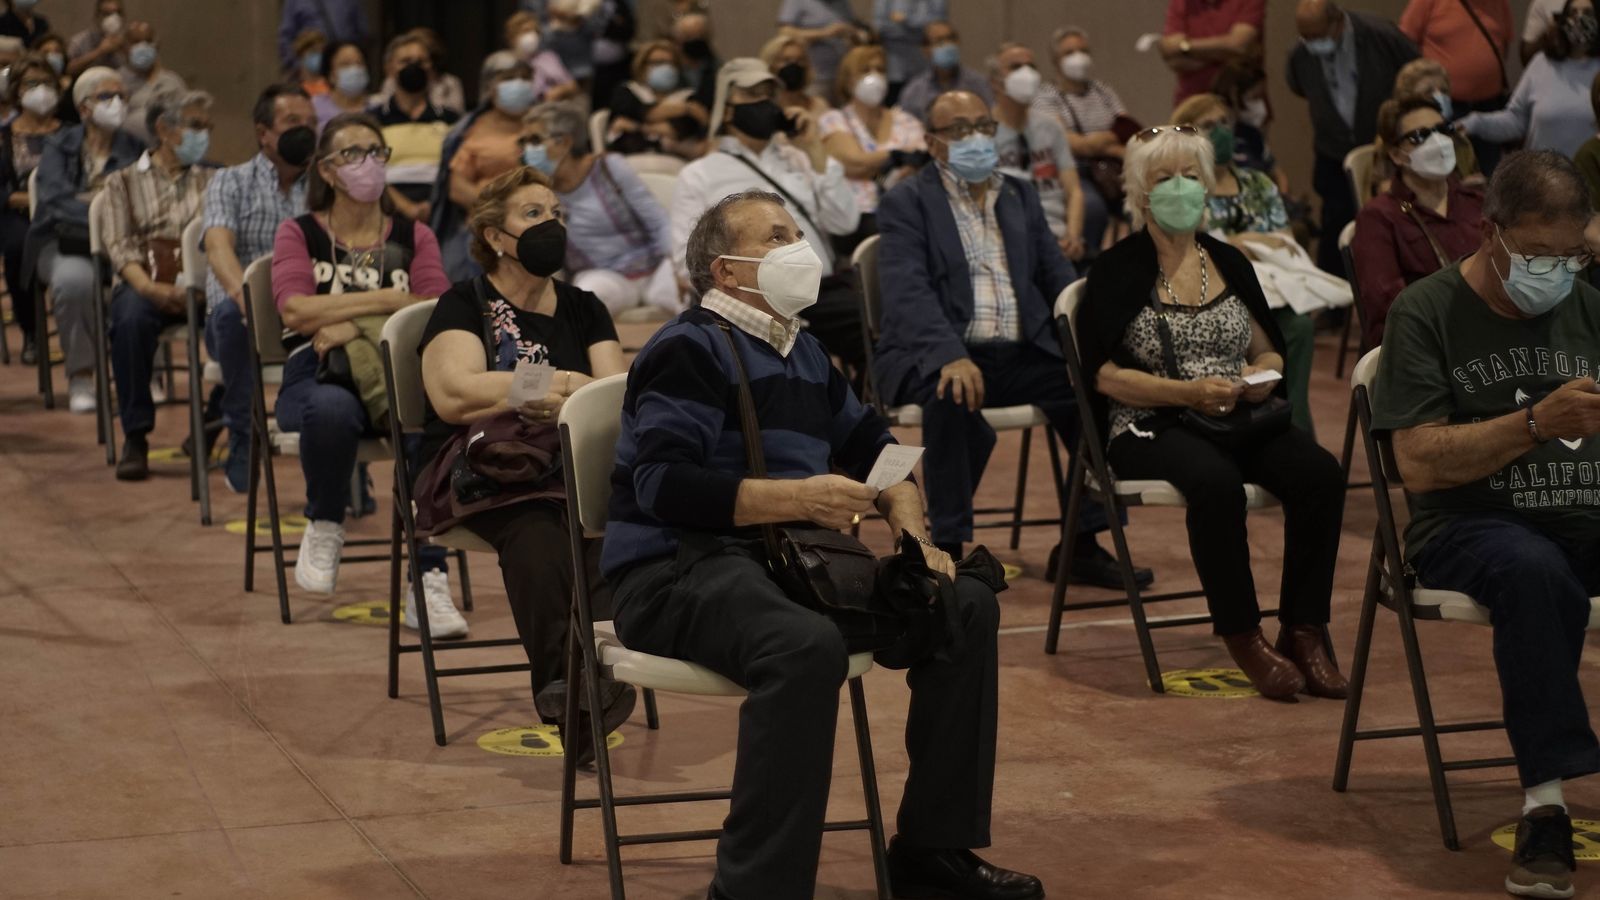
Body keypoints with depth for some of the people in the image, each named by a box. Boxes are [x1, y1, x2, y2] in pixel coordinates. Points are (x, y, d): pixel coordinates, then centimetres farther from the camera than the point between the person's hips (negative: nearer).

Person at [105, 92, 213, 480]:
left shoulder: (213, 180, 23)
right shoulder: (124, 181, 16)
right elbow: (119, 246, 2)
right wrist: (150, 287, -18)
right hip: (145, 281, -1)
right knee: (131, 320, -38)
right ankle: (135, 438, -28)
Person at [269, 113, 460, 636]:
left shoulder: (414, 237, 18)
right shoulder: (299, 235, 13)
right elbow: (297, 311, -7)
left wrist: (355, 325, -14)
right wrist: (388, 300, -7)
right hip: (316, 376, -1)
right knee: (332, 408, -40)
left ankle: (428, 583, -35)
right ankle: (323, 529, -10)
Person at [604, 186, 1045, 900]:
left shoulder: (806, 355, 20)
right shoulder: (691, 349, -7)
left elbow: (876, 450, 26)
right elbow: (663, 484, -19)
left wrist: (911, 530, 5)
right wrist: (798, 499, -24)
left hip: (788, 555, 9)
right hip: (674, 570, -9)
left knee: (967, 606, 0)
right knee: (806, 645, -38)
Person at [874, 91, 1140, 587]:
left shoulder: (1022, 195, 20)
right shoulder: (907, 202, 1)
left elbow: (1057, 275, 13)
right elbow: (906, 291, -14)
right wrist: (951, 357, -31)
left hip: (1020, 354, 5)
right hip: (934, 355, -5)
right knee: (953, 396, -38)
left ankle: (1082, 545, -9)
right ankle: (948, 547, -24)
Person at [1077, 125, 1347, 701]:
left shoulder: (1229, 263, 15)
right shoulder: (1117, 271, 1)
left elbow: (1270, 351, 21)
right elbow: (1104, 373, -7)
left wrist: (1263, 375, -4)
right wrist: (1188, 392, -19)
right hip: (1147, 426, -4)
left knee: (1319, 472, -25)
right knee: (1215, 480, -37)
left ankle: (1302, 632, -17)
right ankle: (1243, 638, -23)